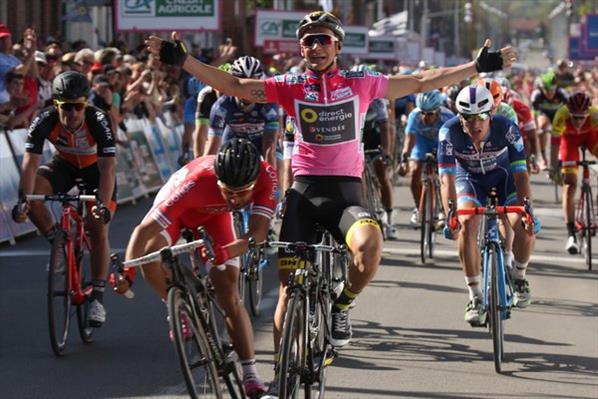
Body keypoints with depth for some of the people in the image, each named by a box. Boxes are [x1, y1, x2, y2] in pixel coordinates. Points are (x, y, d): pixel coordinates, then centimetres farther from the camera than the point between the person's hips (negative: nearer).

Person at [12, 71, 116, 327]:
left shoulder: (98, 121, -34)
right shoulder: (44, 121, -30)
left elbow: (108, 168, -39)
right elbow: (30, 162, -35)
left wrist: (104, 205, -52)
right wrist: (24, 200, -49)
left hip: (96, 169, -2)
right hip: (64, 165, 2)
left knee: (98, 227, -15)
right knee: (31, 192, -26)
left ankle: (97, 298, -8)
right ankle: (57, 243, -4)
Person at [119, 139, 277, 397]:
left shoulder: (265, 177, -36)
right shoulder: (194, 183, -44)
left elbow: (258, 234, -39)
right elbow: (144, 230, -43)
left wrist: (224, 253, -57)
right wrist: (126, 274, -54)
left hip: (214, 214, 2)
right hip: (179, 209, -1)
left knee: (229, 295, -10)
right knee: (150, 253, -31)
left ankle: (250, 375, -5)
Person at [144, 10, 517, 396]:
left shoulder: (360, 83, 4)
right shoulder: (290, 86, 4)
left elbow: (423, 82, 6)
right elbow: (233, 85, -1)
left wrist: (478, 66, 3)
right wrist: (182, 60, -9)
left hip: (346, 191, -1)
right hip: (304, 190, 1)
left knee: (369, 245, -33)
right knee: (289, 283, -2)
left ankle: (341, 307, -3)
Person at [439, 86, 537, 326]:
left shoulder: (506, 129, -30)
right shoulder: (449, 132, -30)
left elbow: (520, 173, -30)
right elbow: (447, 178, -33)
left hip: (503, 178, 0)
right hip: (470, 180, 0)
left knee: (524, 225, -24)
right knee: (467, 224, -27)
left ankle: (518, 277, 6)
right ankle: (475, 297, -15)